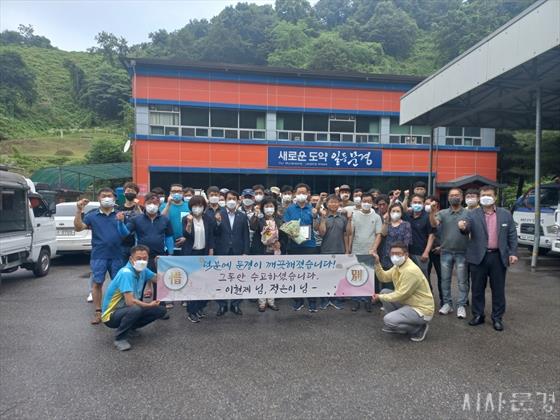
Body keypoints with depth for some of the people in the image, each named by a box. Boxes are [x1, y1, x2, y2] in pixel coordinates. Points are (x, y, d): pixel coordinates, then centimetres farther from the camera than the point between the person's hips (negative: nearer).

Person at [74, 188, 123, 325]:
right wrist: (79, 211, -14)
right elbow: (78, 228, -3)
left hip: (117, 255, 1)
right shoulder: (92, 215, 6)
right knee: (97, 283, 2)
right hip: (98, 255, 0)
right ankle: (98, 312, 12)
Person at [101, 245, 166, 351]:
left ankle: (129, 328, 14)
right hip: (111, 315, -8)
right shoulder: (126, 273, -27)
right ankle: (119, 338, -12)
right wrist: (149, 305, -19)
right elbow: (130, 301, -33)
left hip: (127, 309, 8)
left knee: (160, 310, -1)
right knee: (135, 309, -38)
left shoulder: (143, 270, -3)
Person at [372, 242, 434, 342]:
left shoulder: (411, 270, -26)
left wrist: (380, 297, -13)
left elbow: (401, 295, -23)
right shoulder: (397, 266, 4)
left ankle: (418, 329, -1)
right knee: (384, 292, 6)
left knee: (388, 320, -21)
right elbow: (384, 278, 11)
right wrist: (377, 263, -3)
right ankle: (394, 324, 15)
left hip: (422, 310, -10)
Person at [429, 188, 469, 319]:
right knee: (445, 280, 9)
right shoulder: (443, 213, 3)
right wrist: (432, 211, -28)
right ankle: (447, 303, 21)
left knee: (462, 281, 4)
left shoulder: (468, 213, -2)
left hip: (462, 253, -2)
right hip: (446, 252, 2)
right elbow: (434, 224, -14)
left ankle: (461, 306, 14)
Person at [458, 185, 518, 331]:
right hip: (479, 257, -1)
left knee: (498, 289, 7)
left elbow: (512, 235, 7)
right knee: (477, 289, 8)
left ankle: (497, 318, 19)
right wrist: (463, 227, -39)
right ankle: (478, 315, 20)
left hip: (499, 257, 1)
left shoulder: (506, 214, 6)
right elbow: (467, 229, -15)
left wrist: (513, 253, -3)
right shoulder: (472, 214, 1)